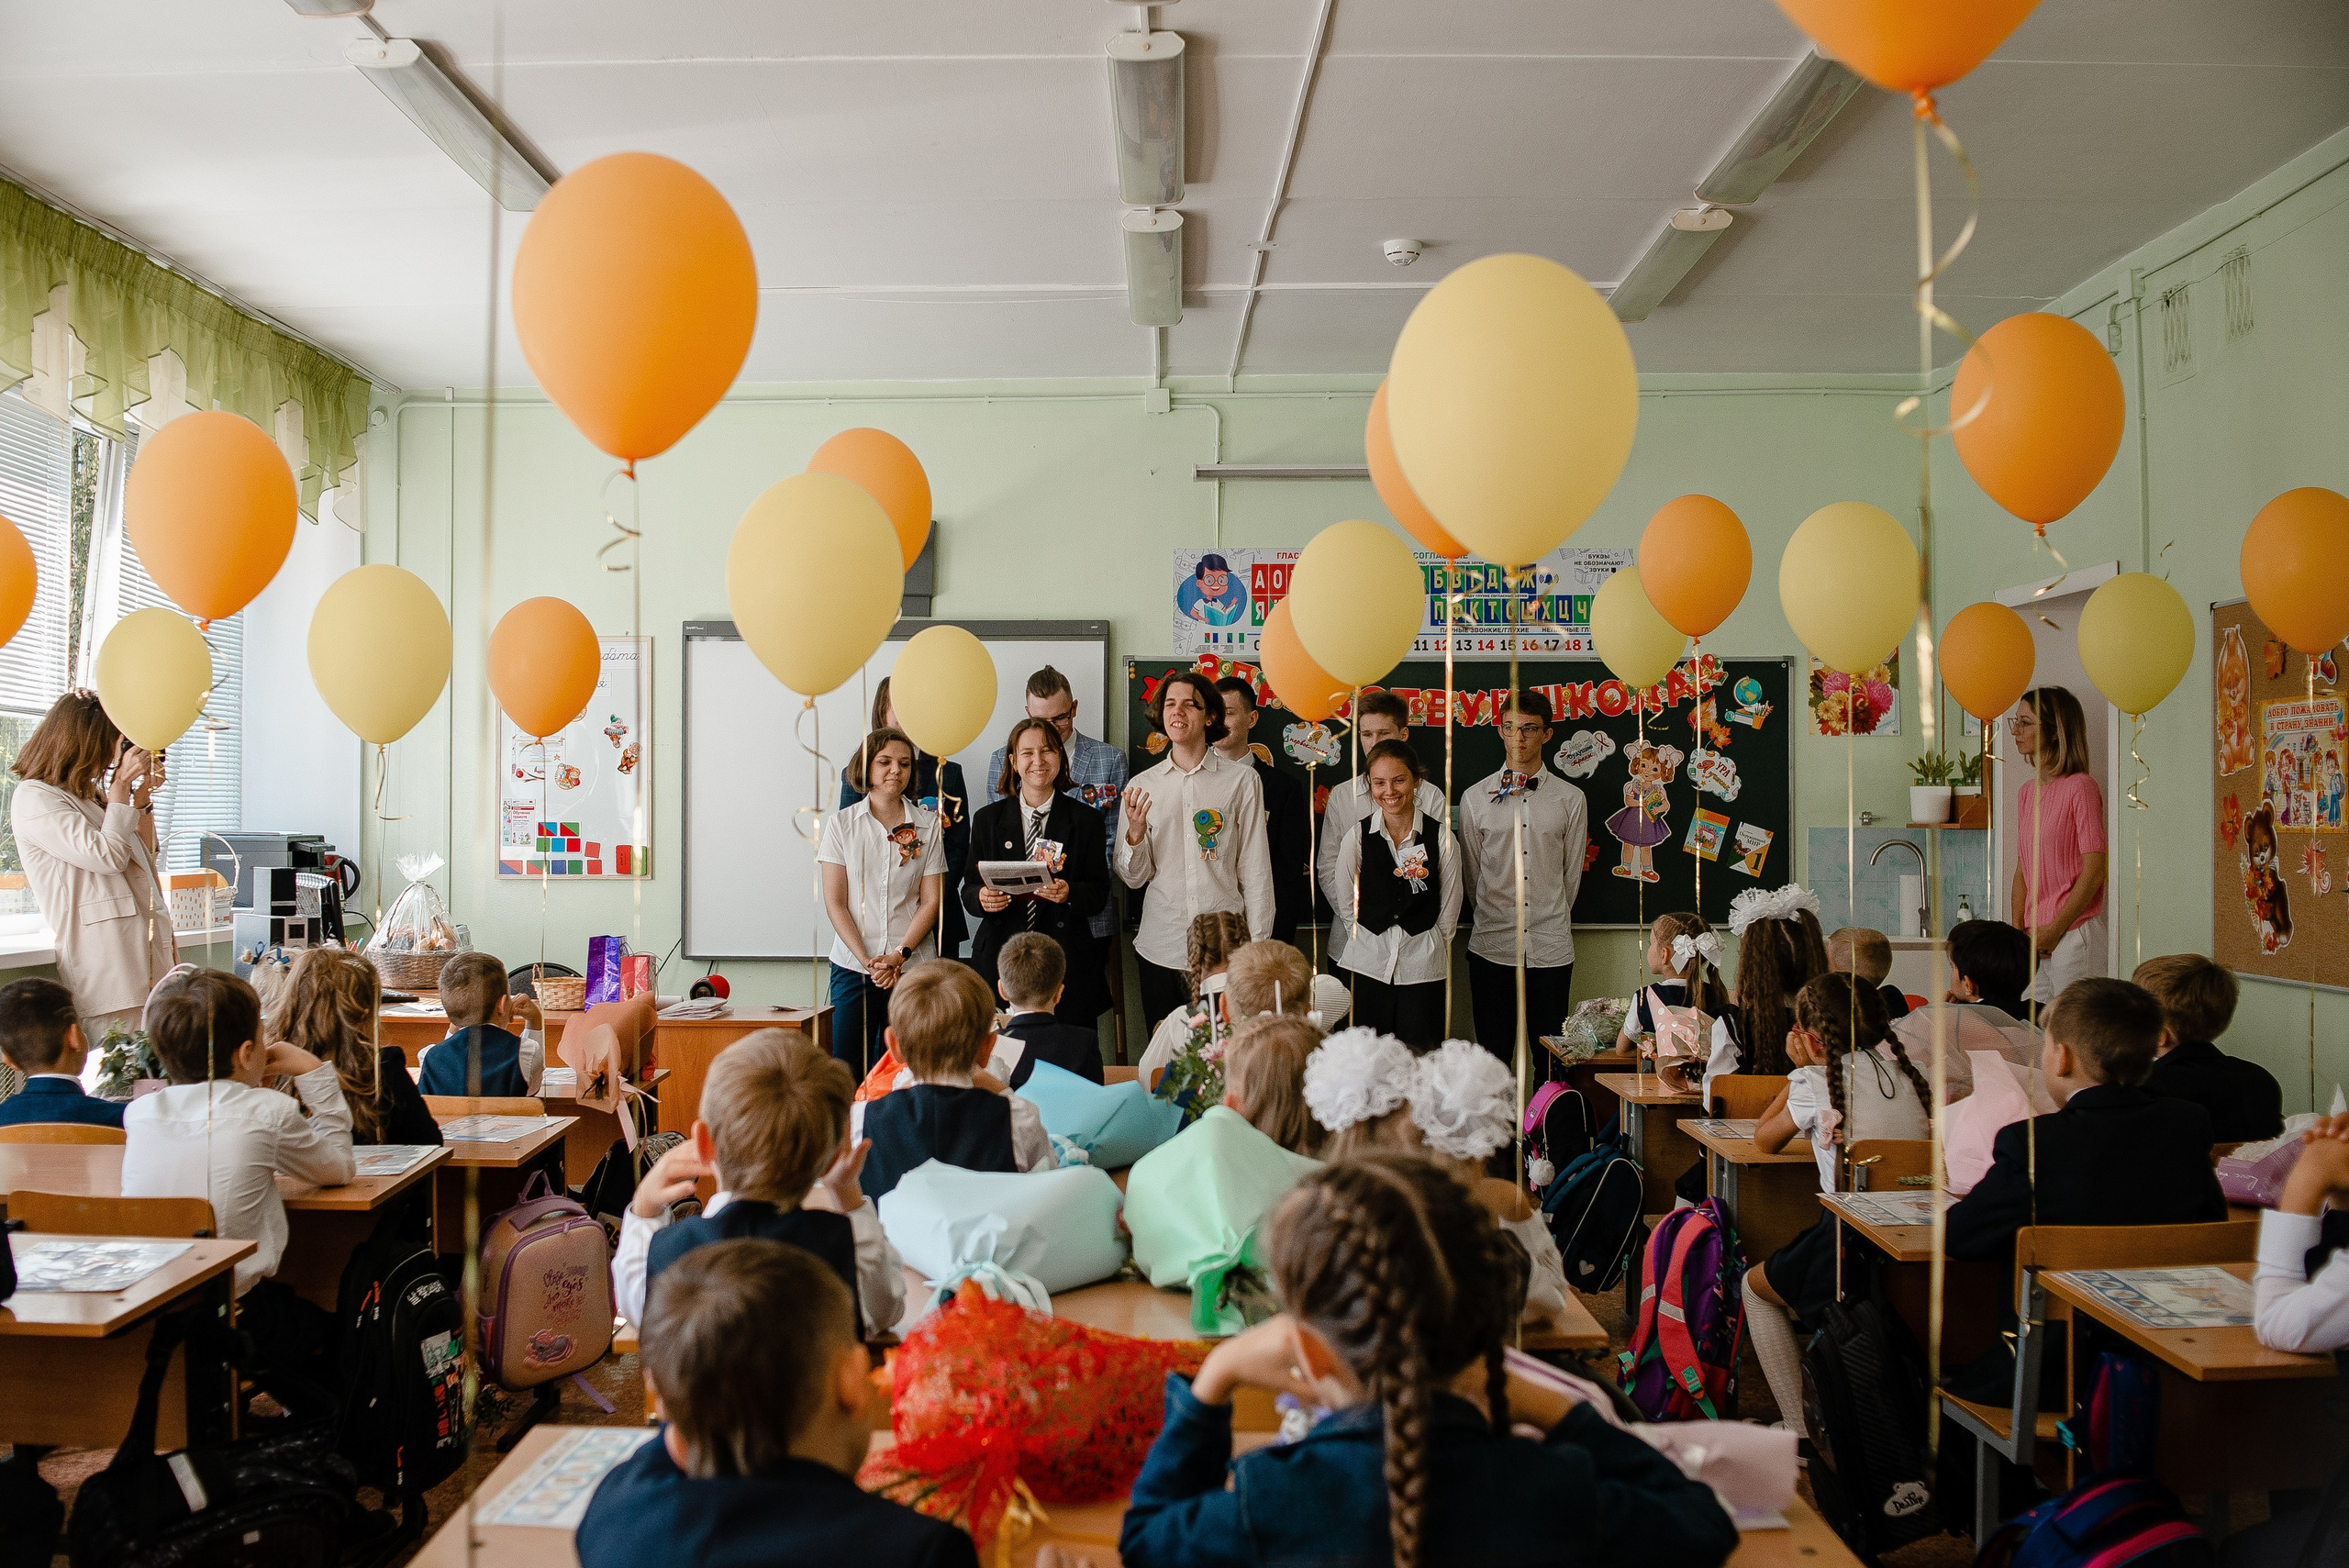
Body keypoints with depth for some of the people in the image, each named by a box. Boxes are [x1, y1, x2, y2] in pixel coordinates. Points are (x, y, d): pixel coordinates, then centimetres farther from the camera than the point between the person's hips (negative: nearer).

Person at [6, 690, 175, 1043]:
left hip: (147, 952, 8)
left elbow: (144, 856, 27)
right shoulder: (34, 799, -5)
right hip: (103, 958, -8)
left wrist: (143, 793, 16)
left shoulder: (92, 795, 19)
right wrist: (121, 785, -7)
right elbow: (107, 856, -15)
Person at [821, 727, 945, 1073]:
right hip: (853, 967, 0)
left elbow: (931, 901, 3)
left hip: (913, 967, 1)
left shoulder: (927, 826, 6)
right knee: (848, 1071, -4)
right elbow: (835, 903, 0)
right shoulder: (841, 824, 4)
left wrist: (899, 955, -10)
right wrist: (868, 961, -10)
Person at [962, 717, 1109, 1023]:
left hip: (1066, 955, -1)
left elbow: (1099, 892, 4)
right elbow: (969, 888, 10)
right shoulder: (988, 819, 11)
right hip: (1000, 958, 1)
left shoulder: (1086, 820, 8)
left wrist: (1069, 894, -16)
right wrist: (982, 898, -13)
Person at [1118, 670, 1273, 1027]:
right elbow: (1134, 877, 8)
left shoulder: (1242, 780, 1)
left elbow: (1255, 869, 3)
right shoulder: (1143, 785, 7)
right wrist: (1135, 834, -12)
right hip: (1158, 949, 2)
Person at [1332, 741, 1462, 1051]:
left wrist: (1425, 953, 6)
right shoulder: (1358, 836, 1)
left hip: (1423, 969, 0)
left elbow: (1448, 910, 5)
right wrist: (1368, 947, 7)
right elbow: (1346, 906, 9)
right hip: (1367, 967, 1)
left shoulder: (1441, 837, -1)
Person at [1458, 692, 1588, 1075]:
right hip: (1492, 948, 0)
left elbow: (1571, 874, 11)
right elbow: (1472, 873, 10)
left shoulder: (1571, 799, 5)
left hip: (1552, 949, 0)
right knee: (1492, 1057, 4)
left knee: (1551, 1060, 5)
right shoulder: (1475, 798, 4)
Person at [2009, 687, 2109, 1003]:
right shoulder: (2026, 791, 13)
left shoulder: (2081, 787, -9)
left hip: (2074, 931, -7)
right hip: (2035, 941, 7)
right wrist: (2018, 931, 4)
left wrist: (2054, 929, -12)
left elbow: (2094, 871, -13)